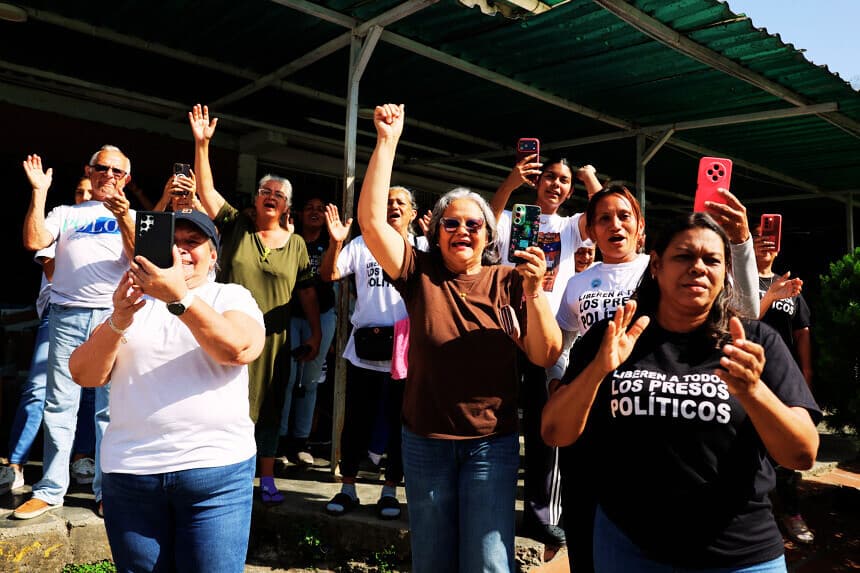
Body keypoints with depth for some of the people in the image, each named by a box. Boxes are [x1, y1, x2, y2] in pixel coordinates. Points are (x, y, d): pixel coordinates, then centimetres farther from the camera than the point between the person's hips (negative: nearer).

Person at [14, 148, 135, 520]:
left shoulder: (132, 218, 14)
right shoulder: (65, 213, 17)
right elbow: (34, 241, 0)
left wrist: (123, 220, -16)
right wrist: (39, 192, -1)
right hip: (67, 317, 1)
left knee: (112, 408, 1)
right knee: (59, 405, 2)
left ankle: (107, 490, 9)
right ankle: (50, 490, 11)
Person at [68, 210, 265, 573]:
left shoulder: (232, 297, 4)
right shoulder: (134, 299, 13)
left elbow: (239, 350, -17)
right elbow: (84, 375, 4)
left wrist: (180, 298, -25)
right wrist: (118, 322, -13)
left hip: (217, 468, -3)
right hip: (130, 471, 3)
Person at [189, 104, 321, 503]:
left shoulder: (296, 244, 6)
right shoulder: (235, 226, 4)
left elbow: (307, 291, 8)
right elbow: (206, 189, -4)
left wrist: (315, 332, 6)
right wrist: (202, 143, -12)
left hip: (272, 340, 1)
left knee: (268, 408, 9)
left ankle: (267, 478, 21)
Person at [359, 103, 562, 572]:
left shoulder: (508, 282, -3)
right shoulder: (421, 274, -2)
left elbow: (546, 356, -7)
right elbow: (371, 220, -13)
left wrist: (534, 292, -22)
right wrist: (387, 140, -14)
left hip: (492, 444, -1)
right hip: (425, 441, 1)